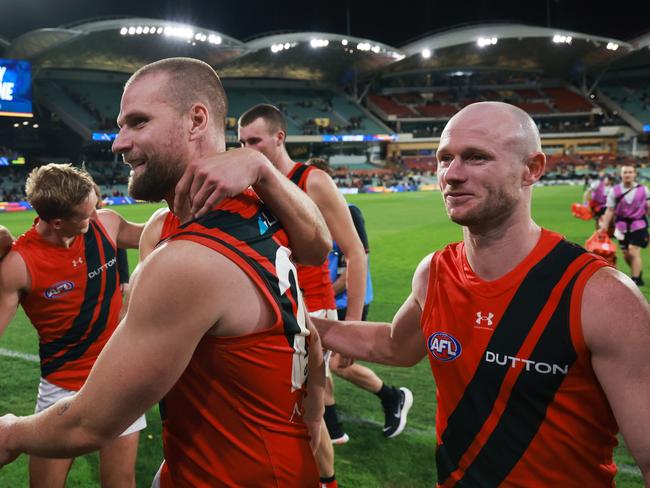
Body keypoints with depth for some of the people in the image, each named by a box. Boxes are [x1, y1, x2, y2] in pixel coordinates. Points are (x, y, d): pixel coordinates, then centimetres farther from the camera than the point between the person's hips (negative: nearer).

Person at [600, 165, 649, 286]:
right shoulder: (615, 191, -2)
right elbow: (610, 210, 0)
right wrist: (604, 225, -5)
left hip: (638, 225, -2)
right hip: (622, 225, 2)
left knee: (634, 252, -12)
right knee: (626, 254, 9)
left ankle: (635, 280, -3)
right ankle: (638, 272, 35)